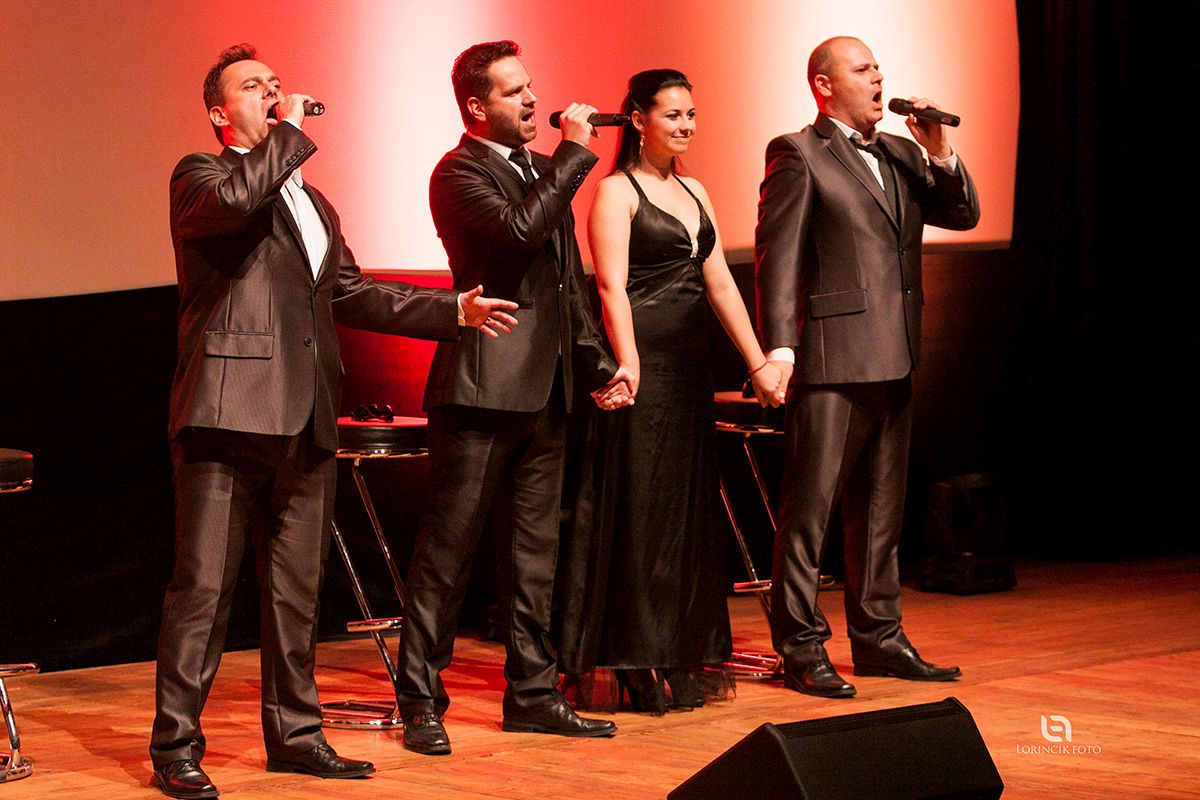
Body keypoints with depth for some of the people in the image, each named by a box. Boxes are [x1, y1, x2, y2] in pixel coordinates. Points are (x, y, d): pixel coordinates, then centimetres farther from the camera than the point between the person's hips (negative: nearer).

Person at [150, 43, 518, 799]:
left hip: (305, 422, 7)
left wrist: (454, 309, 14)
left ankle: (295, 733, 21)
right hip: (229, 415, -7)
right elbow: (234, 200, -23)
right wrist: (291, 131, -11)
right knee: (203, 586, -6)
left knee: (298, 591, 12)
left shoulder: (311, 200, 24)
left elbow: (353, 293, 22)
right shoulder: (200, 176, 1)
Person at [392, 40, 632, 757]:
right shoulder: (460, 173, -8)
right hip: (482, 390, -8)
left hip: (545, 392, 8)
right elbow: (520, 231, -26)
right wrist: (576, 153, -18)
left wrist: (597, 364, 17)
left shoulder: (545, 171, 17)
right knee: (448, 553, -3)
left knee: (534, 552, 12)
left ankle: (533, 692, 20)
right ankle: (421, 702, 2)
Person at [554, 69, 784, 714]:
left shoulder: (694, 192, 17)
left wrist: (759, 363, 9)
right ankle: (630, 666, 1)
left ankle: (678, 660, 15)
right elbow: (612, 288, -14)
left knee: (688, 510, 9)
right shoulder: (616, 191, -5)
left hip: (688, 366, 8)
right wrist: (627, 366, -25)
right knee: (635, 510, -4)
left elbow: (720, 284, 15)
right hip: (642, 366, -8)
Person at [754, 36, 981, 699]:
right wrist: (779, 347, -16)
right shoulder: (798, 154, -4)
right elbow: (777, 256, -9)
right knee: (809, 509, -3)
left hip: (893, 362, 7)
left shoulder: (899, 155, 16)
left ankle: (878, 637, 22)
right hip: (830, 359, -7)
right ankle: (801, 649, 2)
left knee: (881, 510, 13)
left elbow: (963, 215, 15)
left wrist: (939, 153, -1)